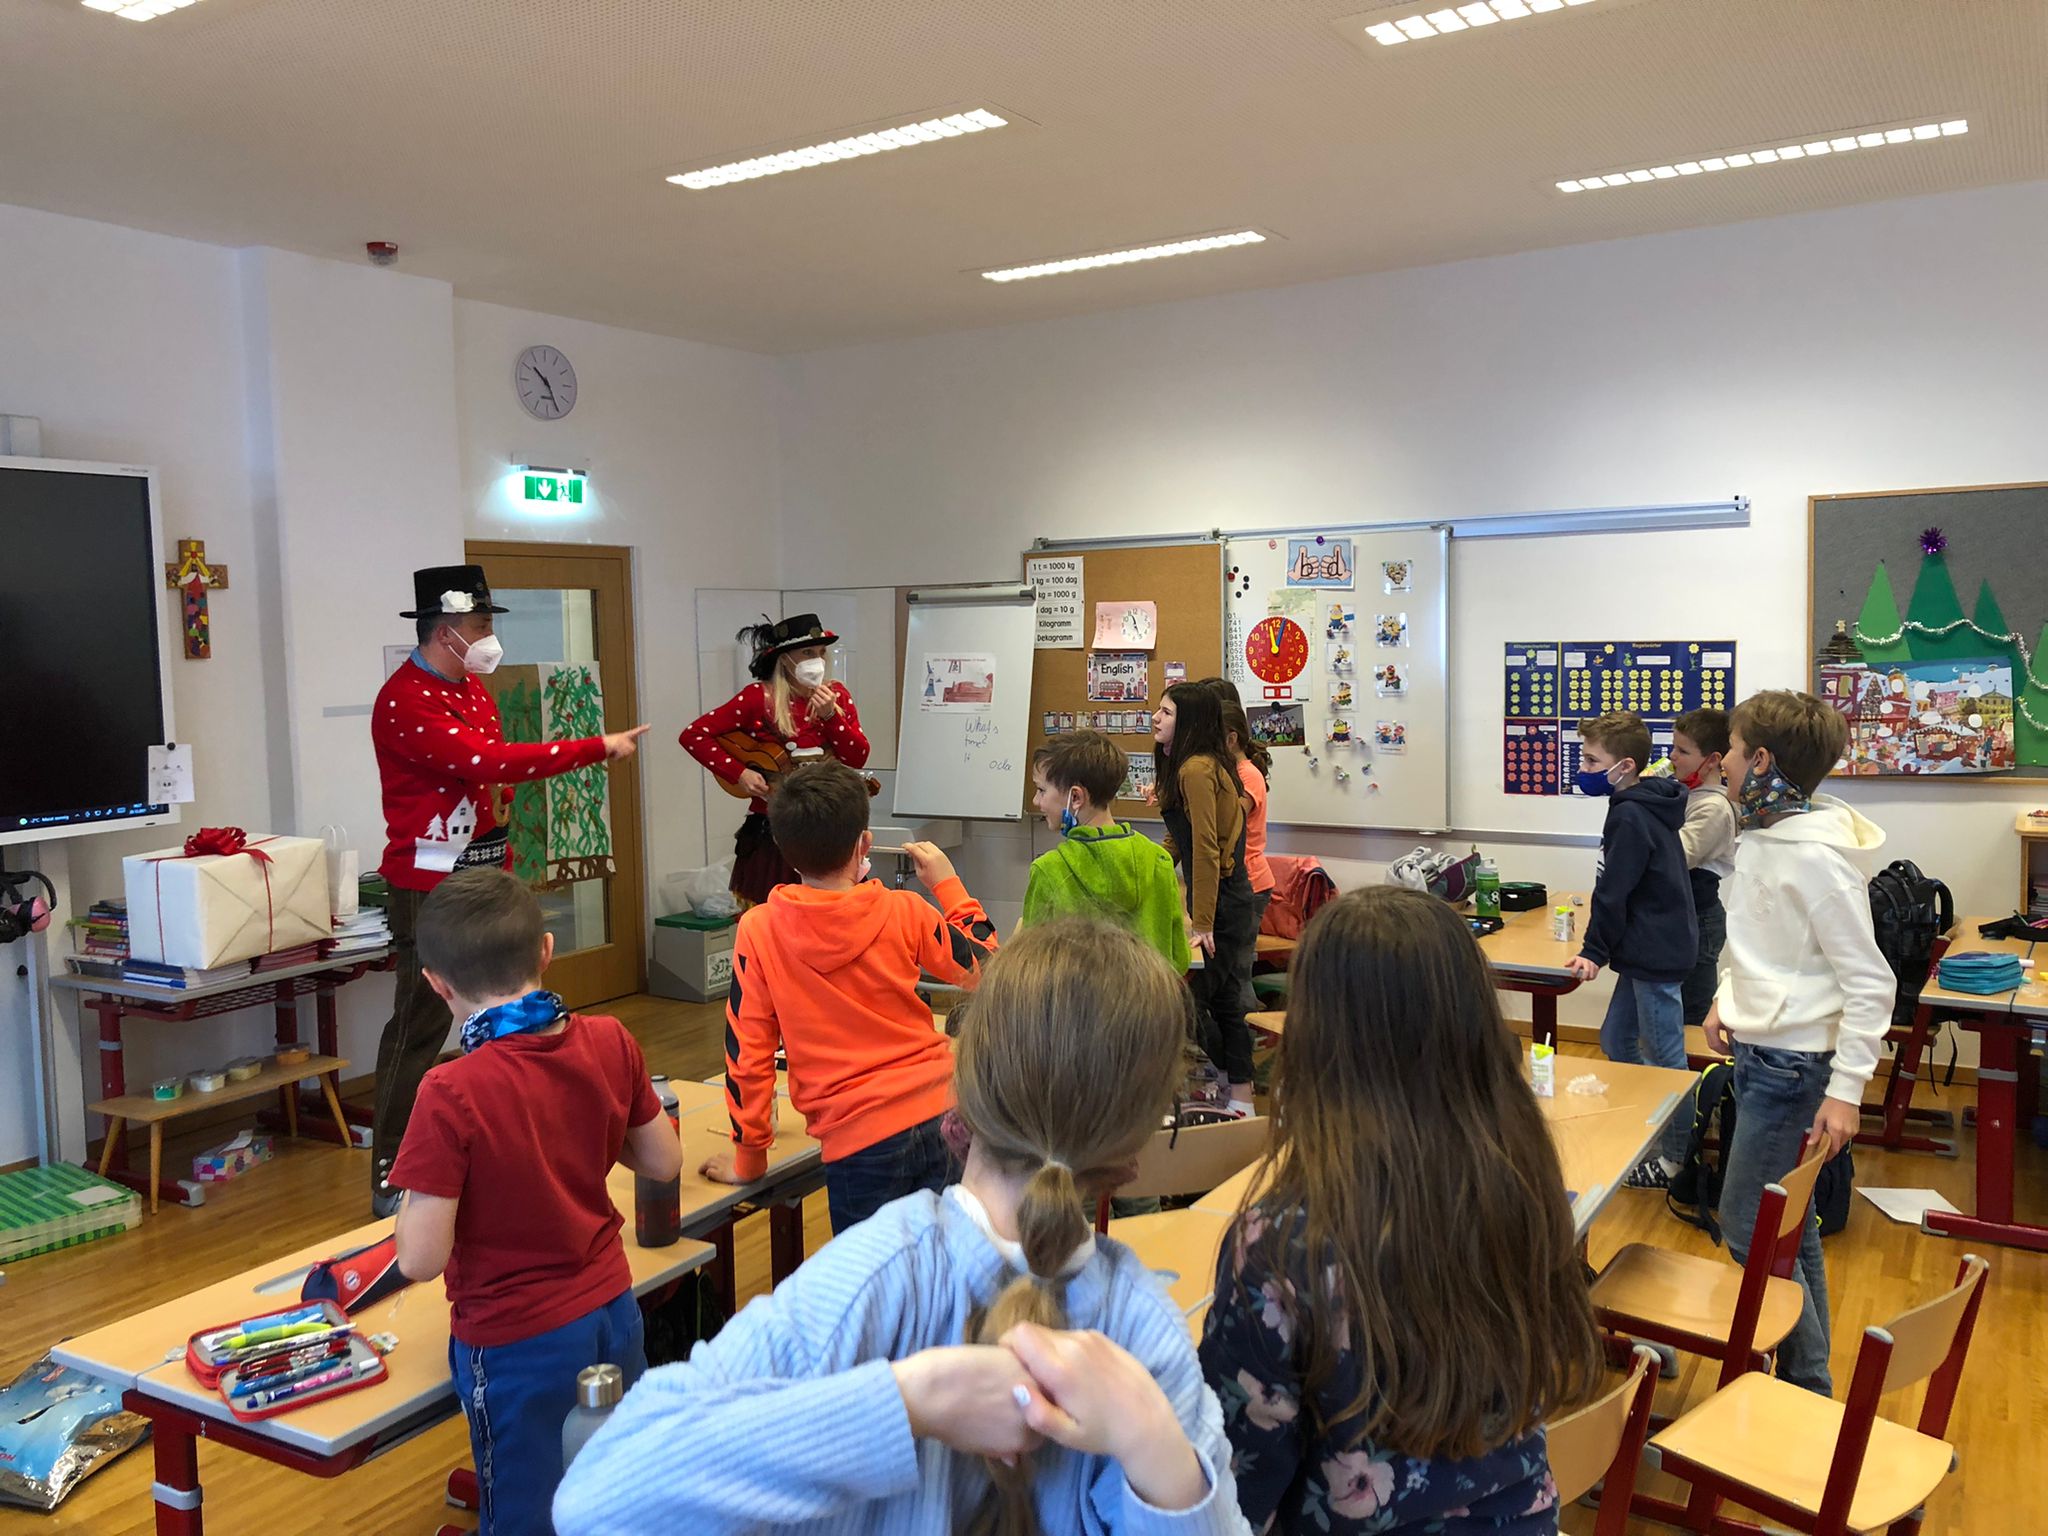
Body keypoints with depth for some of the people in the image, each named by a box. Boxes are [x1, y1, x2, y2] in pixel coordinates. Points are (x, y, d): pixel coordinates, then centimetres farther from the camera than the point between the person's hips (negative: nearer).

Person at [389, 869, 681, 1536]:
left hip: (519, 1342, -4)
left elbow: (420, 1259, -20)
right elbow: (664, 1162, 1)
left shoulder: (452, 1094, -24)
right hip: (612, 1312, 5)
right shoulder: (609, 1043, -11)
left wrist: (425, 1178, -3)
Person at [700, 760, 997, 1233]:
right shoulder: (905, 912, -3)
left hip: (860, 1143, -2)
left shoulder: (759, 931, -7)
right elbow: (984, 965, 13)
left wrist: (748, 1159, 10)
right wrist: (947, 885, 24)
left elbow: (748, 1051, -2)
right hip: (943, 1117, 2)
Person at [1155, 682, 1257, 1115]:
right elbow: (1178, 841, 19)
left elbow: (1206, 851, -21)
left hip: (1220, 905, -9)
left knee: (1190, 999, -2)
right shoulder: (1196, 766, 12)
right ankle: (1242, 1101, 23)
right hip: (1233, 901, 9)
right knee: (1225, 1001, 14)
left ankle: (1229, 1097, 10)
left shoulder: (1196, 770, -19)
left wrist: (1202, 924, -20)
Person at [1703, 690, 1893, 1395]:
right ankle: (1806, 1371, 31)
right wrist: (1729, 996, 8)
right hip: (1758, 1050, 9)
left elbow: (1870, 983, -19)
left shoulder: (1816, 858, -22)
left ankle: (1808, 1388, 14)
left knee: (1748, 1227, -1)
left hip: (1792, 1064, -9)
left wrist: (1847, 1089, -20)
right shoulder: (1762, 835, 4)